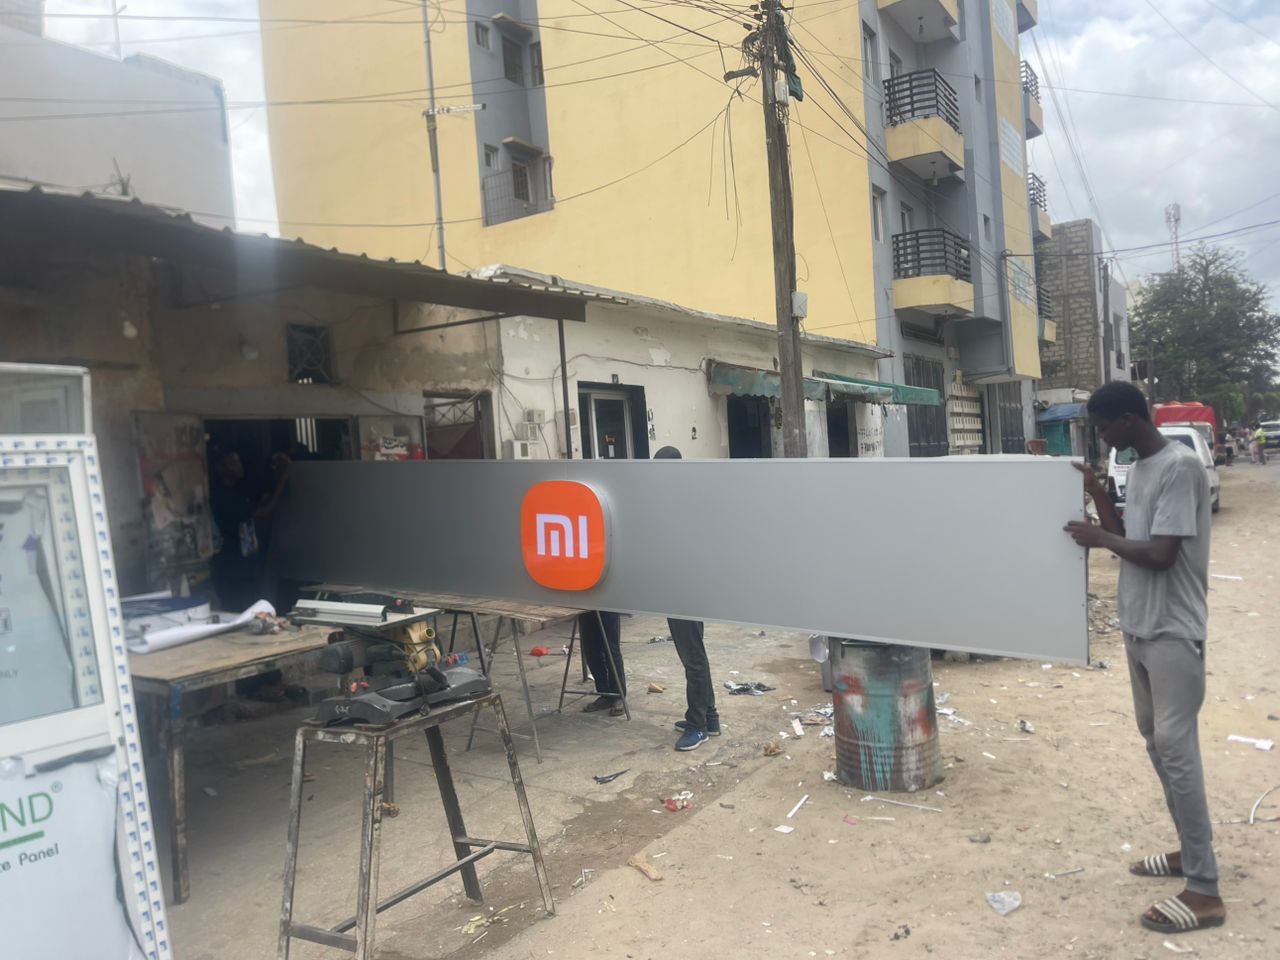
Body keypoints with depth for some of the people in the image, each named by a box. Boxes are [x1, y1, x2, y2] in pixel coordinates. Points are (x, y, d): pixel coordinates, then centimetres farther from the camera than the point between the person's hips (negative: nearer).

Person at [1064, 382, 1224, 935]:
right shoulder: (1139, 469, 11)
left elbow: (1161, 554, -23)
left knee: (1176, 747, -9)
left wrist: (1098, 538, -12)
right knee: (1155, 739, 15)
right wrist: (1096, 492, 5)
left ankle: (1204, 891, -2)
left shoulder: (1180, 466, -18)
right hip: (1139, 626, 10)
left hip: (1173, 632, -10)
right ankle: (1190, 850, 29)